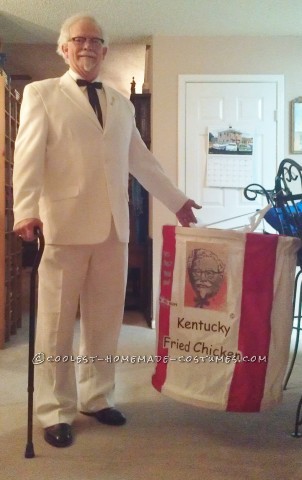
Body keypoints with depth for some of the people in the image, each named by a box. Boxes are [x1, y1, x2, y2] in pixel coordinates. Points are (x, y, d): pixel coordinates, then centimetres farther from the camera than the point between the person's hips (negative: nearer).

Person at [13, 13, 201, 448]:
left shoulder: (122, 104, 19)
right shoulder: (41, 94, 5)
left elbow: (142, 160, 23)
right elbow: (28, 157, -6)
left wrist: (176, 200, 22)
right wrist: (26, 212, -20)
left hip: (113, 228, 5)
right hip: (64, 226, -4)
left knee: (105, 321, 10)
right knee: (57, 325, 3)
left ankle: (96, 397, 27)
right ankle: (55, 411, 17)